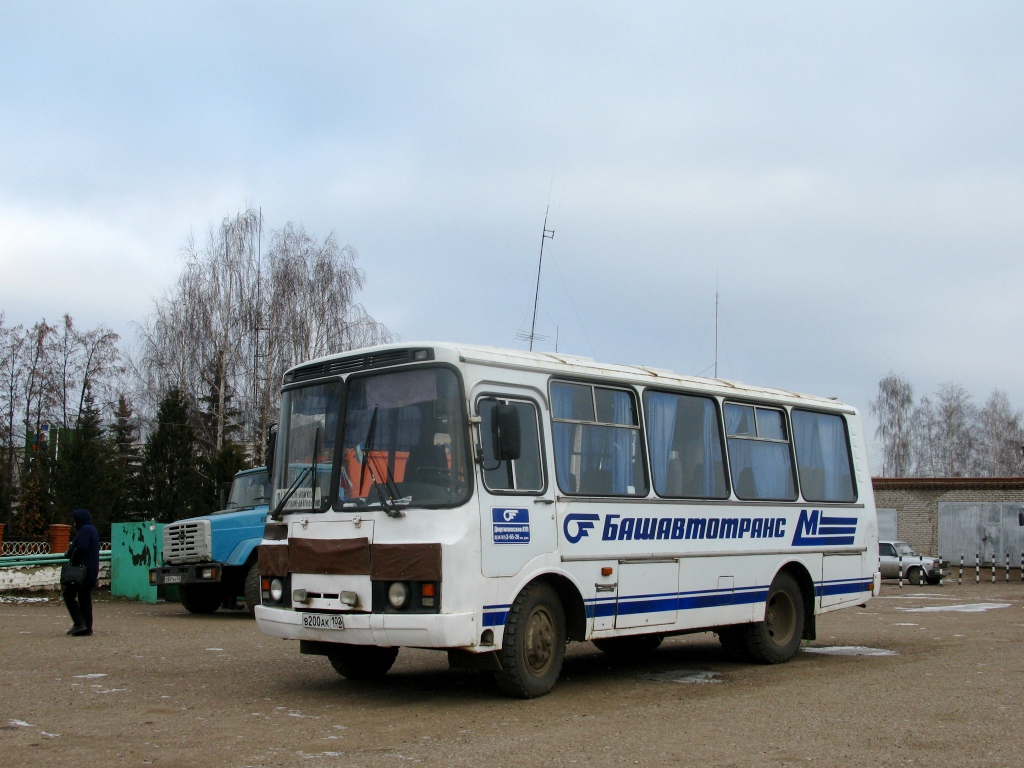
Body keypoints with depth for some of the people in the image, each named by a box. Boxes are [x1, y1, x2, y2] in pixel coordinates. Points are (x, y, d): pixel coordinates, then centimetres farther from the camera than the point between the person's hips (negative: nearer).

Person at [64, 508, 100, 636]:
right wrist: (71, 552, 10)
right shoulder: (92, 529, 19)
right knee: (85, 598, 10)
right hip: (91, 571, 10)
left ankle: (79, 623, -12)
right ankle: (87, 628, 9)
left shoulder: (85, 530, -13)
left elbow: (81, 549, -23)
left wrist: (69, 553, -7)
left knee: (69, 594, -4)